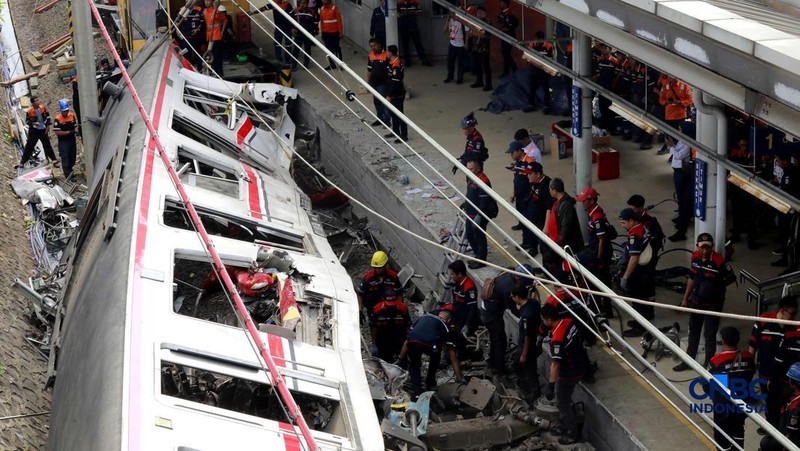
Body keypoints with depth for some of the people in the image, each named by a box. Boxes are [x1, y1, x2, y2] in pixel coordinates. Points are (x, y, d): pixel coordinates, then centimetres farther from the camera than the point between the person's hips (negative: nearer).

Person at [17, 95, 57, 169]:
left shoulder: (43, 107, -8)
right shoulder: (29, 111, -17)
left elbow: (48, 116, 5)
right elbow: (27, 121, -5)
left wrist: (48, 126, 3)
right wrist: (33, 123, -23)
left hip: (43, 130, 2)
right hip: (34, 131, -2)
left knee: (47, 145, 11)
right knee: (29, 146, 1)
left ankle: (54, 160, 20)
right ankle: (22, 162, 8)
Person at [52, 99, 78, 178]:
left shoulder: (72, 116, 1)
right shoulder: (58, 119, -15)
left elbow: (75, 126, 13)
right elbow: (57, 132, -18)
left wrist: (76, 130, -11)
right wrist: (69, 132, -23)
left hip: (72, 140, 6)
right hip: (63, 141, -6)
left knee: (73, 158, 19)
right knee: (65, 159, -5)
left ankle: (69, 170, 42)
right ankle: (68, 176, -1)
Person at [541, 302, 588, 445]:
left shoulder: (557, 339, -34)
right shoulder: (570, 321, -9)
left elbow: (555, 364, -35)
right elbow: (581, 338, 11)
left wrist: (550, 386, -31)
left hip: (569, 373, -9)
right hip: (581, 365, 9)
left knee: (563, 403, 11)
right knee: (564, 399, 26)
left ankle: (573, 434, 26)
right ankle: (563, 426, 42)